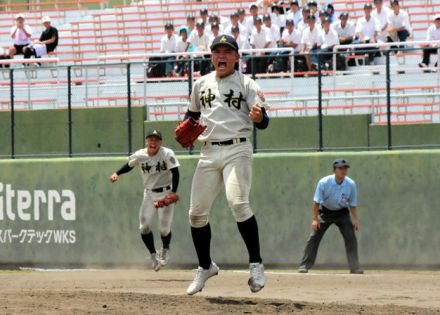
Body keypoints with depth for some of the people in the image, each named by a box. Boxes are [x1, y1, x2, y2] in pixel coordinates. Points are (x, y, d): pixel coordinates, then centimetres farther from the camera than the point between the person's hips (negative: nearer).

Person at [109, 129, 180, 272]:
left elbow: (175, 173, -21)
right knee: (144, 226, -7)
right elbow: (129, 165, 13)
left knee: (164, 227, -7)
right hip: (149, 194, 4)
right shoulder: (139, 156, -6)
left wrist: (173, 193, -30)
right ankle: (153, 255, 11)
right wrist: (117, 173, -5)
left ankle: (165, 250, 25)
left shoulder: (167, 154, -17)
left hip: (166, 193, -4)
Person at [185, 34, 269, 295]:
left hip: (237, 149, -5)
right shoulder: (201, 84, 14)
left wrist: (258, 117, -32)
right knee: (197, 212, 4)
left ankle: (256, 264, -20)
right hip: (209, 153, 5)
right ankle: (206, 266, 23)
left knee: (238, 202, -26)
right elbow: (193, 114, 28)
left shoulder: (246, 84, 0)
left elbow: (263, 122, -8)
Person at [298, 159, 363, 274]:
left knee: (351, 238, -10)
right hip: (325, 211, -1)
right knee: (314, 237, -7)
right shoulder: (324, 182, -24)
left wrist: (355, 218, -15)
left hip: (342, 213, 1)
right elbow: (316, 201, -17)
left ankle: (355, 268, -3)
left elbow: (352, 204, -6)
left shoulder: (351, 184, -18)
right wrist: (315, 219, -20)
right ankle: (304, 266, 0)